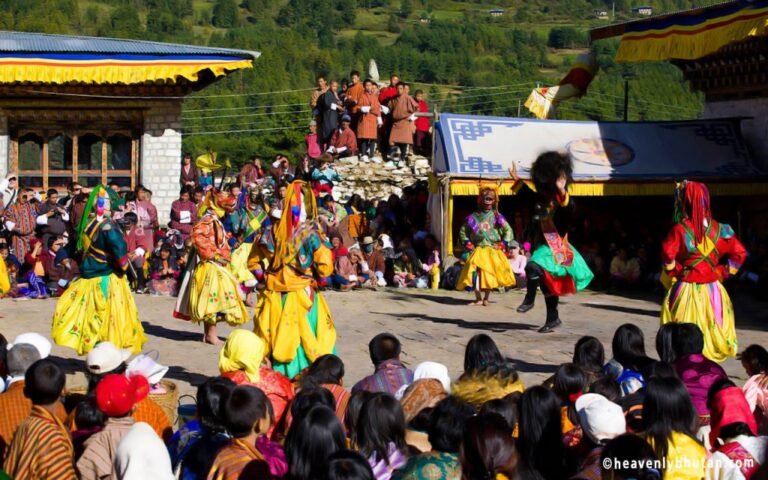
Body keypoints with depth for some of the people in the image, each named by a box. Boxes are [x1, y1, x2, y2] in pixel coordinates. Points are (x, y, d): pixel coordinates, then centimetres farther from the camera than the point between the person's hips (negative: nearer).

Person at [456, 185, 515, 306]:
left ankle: (486, 298, 10)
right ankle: (478, 298, -2)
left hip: (493, 251, -1)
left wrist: (502, 244, -4)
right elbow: (463, 231, 13)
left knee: (490, 274, -2)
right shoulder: (473, 217, 5)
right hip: (478, 251, 1)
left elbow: (508, 231, 4)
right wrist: (468, 244, 2)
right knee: (475, 273, -11)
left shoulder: (497, 217, 2)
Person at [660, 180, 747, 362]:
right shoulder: (718, 229, 1)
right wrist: (722, 272, 6)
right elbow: (739, 253, 0)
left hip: (686, 289, -3)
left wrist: (675, 272, -8)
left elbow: (668, 253, -24)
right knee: (710, 335, 12)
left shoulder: (680, 229, -11)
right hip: (712, 290, 3)